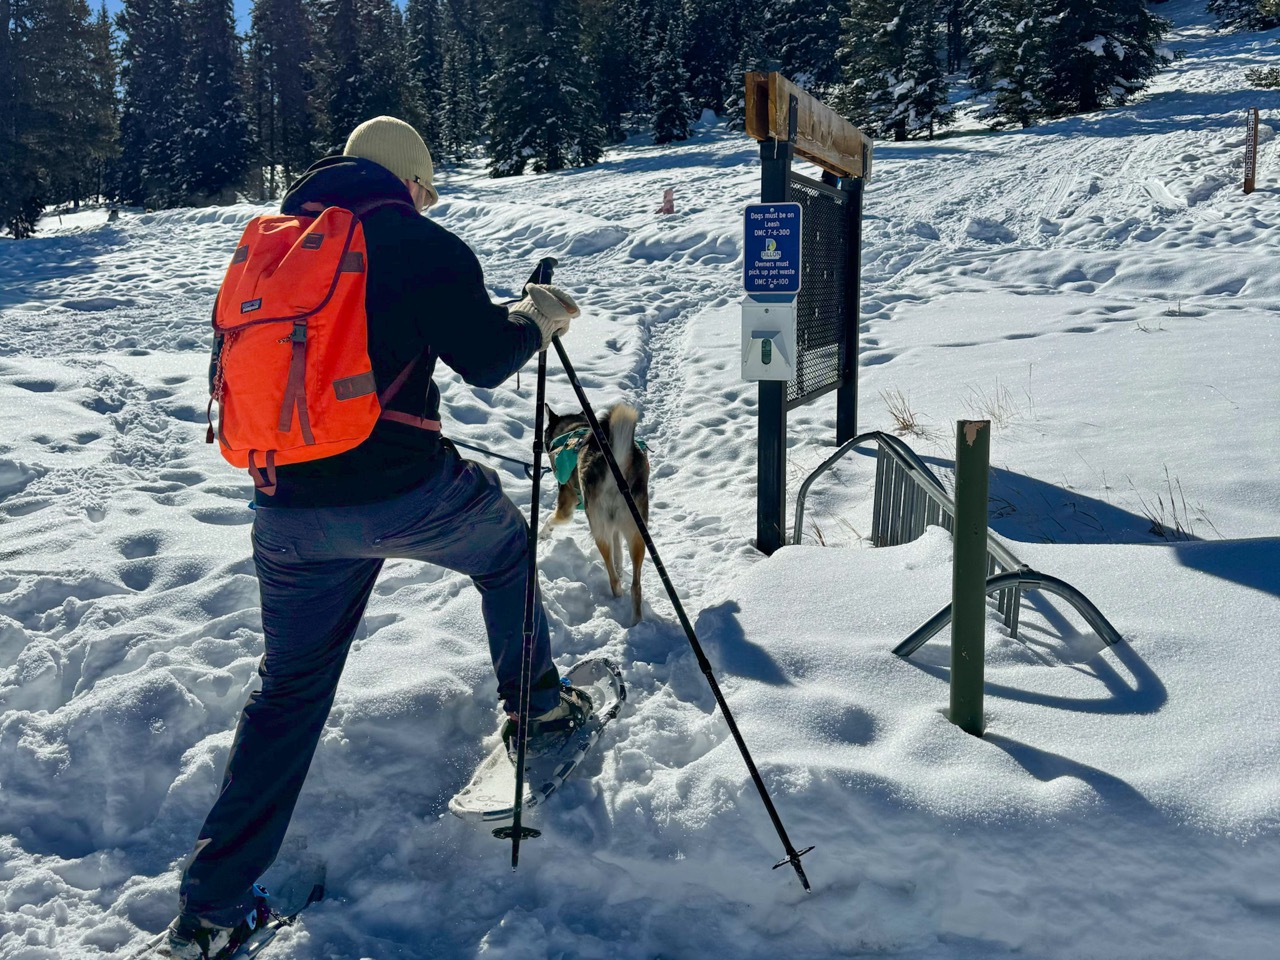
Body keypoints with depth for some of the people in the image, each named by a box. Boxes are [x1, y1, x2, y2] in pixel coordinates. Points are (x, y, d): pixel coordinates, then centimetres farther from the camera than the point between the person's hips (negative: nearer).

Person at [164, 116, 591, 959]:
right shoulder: (421, 243, -4)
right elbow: (487, 359, -3)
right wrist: (539, 315, 15)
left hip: (288, 513, 5)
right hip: (404, 493, -4)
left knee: (290, 688, 15)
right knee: (506, 545, 27)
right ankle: (537, 704, 36)